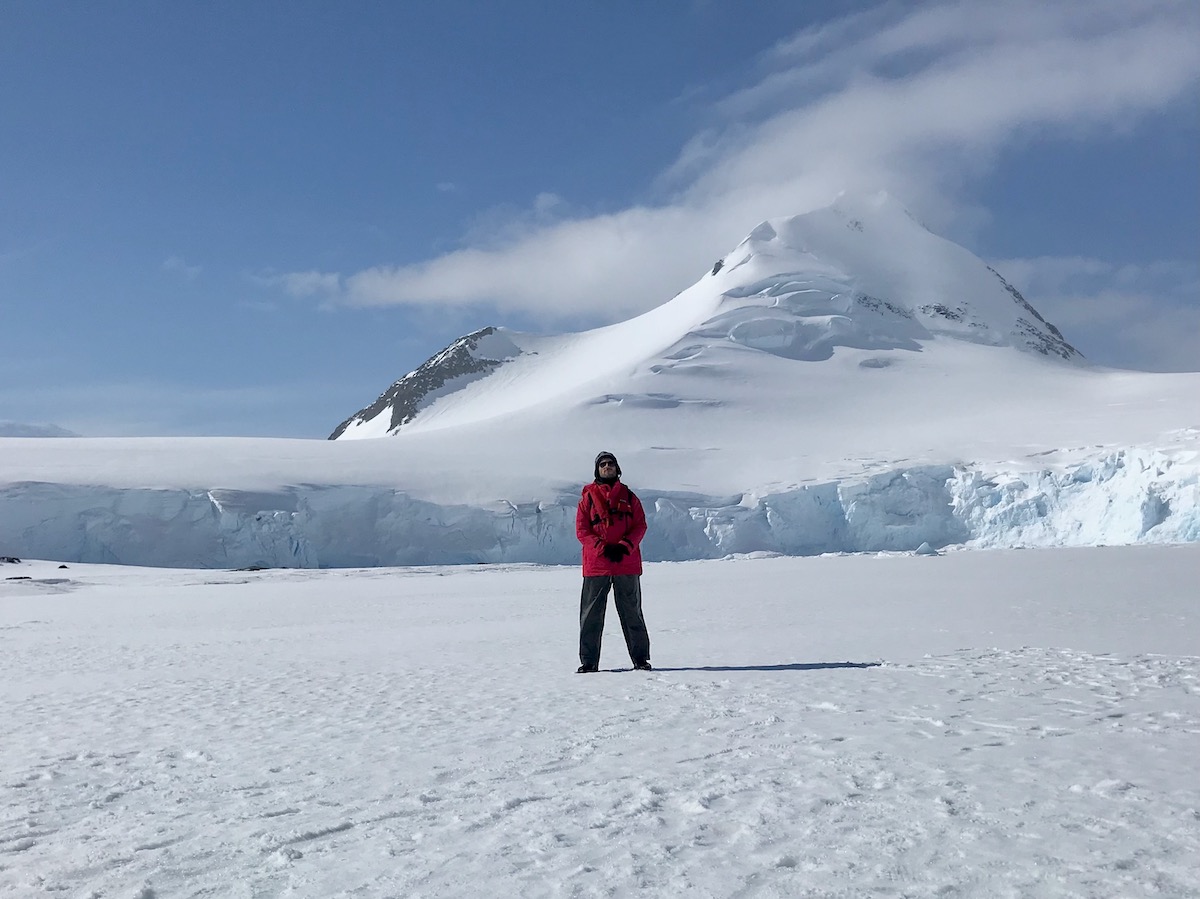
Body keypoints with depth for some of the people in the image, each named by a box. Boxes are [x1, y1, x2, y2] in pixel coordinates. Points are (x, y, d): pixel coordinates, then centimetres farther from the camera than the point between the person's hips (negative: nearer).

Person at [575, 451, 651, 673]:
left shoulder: (628, 496, 10)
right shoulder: (588, 497, 6)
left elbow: (640, 526, 5)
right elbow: (581, 530, 1)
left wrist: (624, 546, -11)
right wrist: (603, 548, -12)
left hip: (627, 564, 1)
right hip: (596, 565, -1)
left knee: (632, 613, 6)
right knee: (591, 615, 0)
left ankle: (641, 658, 14)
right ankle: (588, 661, 7)